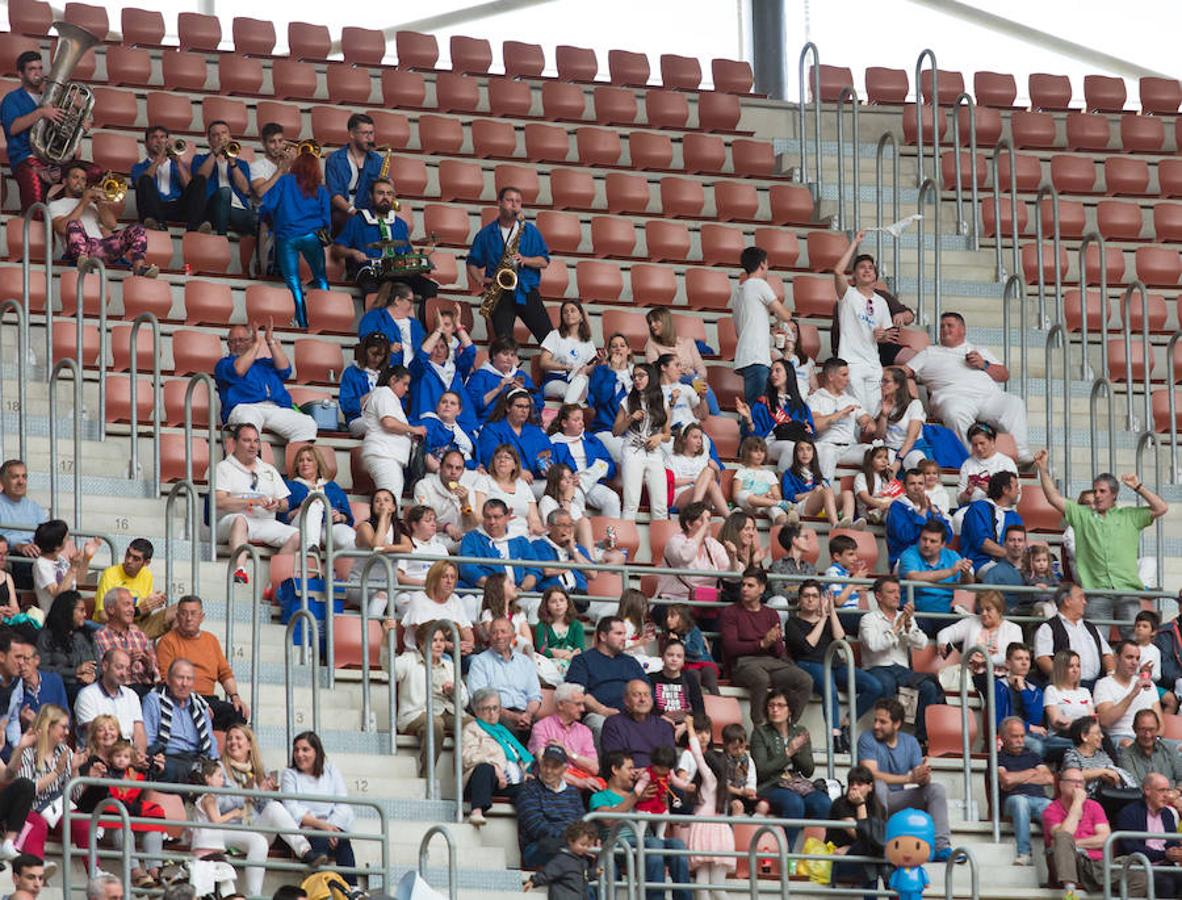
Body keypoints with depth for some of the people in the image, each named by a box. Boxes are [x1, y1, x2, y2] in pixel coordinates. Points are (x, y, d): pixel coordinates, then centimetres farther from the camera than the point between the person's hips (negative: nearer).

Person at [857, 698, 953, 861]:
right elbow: (871, 775, -23)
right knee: (878, 785, -36)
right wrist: (909, 778, -30)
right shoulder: (867, 739, -8)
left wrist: (924, 777, -31)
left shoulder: (910, 742, 6)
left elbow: (922, 779, -4)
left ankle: (941, 847, -23)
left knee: (936, 788, -13)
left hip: (897, 800, 4)